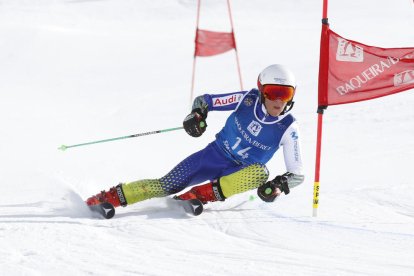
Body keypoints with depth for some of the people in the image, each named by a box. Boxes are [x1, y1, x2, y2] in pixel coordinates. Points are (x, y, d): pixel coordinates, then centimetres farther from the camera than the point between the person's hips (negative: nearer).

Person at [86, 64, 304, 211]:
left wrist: (279, 185, -35)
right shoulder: (247, 100, -16)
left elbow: (296, 174, -14)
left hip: (238, 173, -1)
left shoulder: (288, 128, -18)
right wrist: (197, 114, -27)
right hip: (214, 154, 1)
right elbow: (205, 100, -5)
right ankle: (110, 198, -2)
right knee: (167, 186, -13)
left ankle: (199, 194, -30)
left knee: (260, 173, -35)